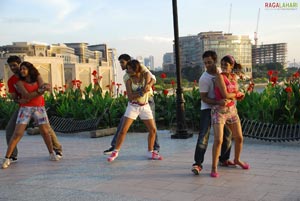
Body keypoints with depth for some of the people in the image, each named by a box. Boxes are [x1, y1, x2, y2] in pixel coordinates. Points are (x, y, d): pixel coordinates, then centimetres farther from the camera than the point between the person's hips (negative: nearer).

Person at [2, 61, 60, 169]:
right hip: (26, 108, -2)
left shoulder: (37, 77, 6)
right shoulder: (20, 82, -4)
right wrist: (40, 90, -23)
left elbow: (42, 87, -9)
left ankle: (52, 154, 21)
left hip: (39, 107, 2)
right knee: (17, 133, -10)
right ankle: (7, 159, -4)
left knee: (45, 132, 2)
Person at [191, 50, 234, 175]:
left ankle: (224, 159, 29)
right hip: (207, 109, -6)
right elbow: (204, 98, -16)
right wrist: (217, 102, -29)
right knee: (203, 136, -14)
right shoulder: (204, 79, -16)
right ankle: (197, 164, -13)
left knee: (227, 134, 12)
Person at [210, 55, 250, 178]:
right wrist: (238, 94, -4)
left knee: (239, 138, 14)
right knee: (218, 140, -15)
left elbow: (237, 96, 8)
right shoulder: (219, 76, -14)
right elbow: (225, 95, -20)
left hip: (232, 110, 7)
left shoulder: (234, 77, 7)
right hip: (219, 111, -7)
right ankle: (214, 167, -3)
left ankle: (237, 160, 39)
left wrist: (232, 95, -12)